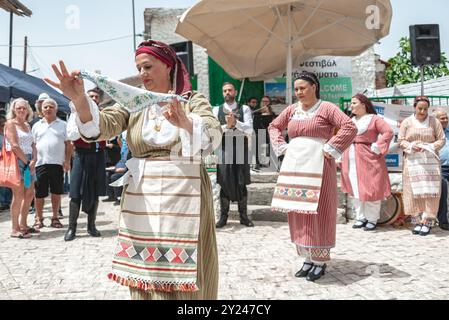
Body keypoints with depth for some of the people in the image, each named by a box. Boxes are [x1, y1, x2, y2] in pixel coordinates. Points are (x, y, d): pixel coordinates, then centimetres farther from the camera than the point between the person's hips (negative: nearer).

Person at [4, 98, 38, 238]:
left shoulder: (27, 125, 18)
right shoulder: (10, 123, -3)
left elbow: (32, 145, 12)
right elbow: (14, 146, -12)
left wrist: (33, 161, -4)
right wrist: (27, 162, -10)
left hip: (29, 162, 8)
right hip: (16, 160, -7)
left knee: (29, 194, 8)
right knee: (18, 195, -9)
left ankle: (23, 225, 18)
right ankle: (15, 229, -4)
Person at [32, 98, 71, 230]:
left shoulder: (63, 125, 7)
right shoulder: (37, 126, 12)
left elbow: (68, 144, 4)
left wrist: (67, 161, -4)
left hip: (57, 163, -1)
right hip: (41, 163, 1)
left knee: (56, 192, 5)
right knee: (40, 193, 3)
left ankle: (55, 217, 17)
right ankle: (39, 218, 16)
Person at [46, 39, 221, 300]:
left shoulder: (193, 100, 1)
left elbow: (212, 136, -17)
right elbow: (101, 128, -7)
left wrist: (186, 124, -38)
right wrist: (79, 98, -26)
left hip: (184, 195, -2)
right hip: (141, 197, 3)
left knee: (184, 274, 2)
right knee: (145, 270, 7)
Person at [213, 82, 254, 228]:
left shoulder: (244, 109, 4)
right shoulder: (217, 110, 7)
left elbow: (249, 130, -7)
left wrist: (235, 122, -20)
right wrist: (227, 126, -16)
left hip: (241, 149, 0)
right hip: (224, 150, 0)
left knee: (241, 184, 6)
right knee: (224, 183, 4)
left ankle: (243, 216, 18)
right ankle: (223, 216, 15)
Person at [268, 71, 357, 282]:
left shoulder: (326, 108, -4)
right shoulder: (291, 110, 13)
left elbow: (350, 127, -14)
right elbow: (273, 126, 25)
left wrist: (330, 149, -14)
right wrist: (281, 146, 10)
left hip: (317, 166, -6)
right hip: (294, 166, 6)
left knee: (318, 213, -2)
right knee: (298, 213, 8)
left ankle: (320, 260, 8)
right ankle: (308, 258, 19)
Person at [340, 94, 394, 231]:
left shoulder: (374, 119, -3)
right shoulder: (350, 120, 16)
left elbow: (388, 132, -13)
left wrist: (376, 147, -18)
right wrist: (341, 156, 6)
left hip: (368, 159, -6)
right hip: (351, 160, 6)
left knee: (370, 189, -2)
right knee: (355, 190, 9)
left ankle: (372, 219, 9)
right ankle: (361, 217, 19)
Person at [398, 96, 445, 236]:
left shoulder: (434, 122, 5)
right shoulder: (407, 122, 7)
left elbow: (441, 139, 5)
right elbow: (400, 140, 5)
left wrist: (430, 147, -13)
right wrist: (411, 146, -13)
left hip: (430, 161, 0)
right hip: (412, 161, 0)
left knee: (429, 191, -5)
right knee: (414, 191, -2)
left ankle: (428, 222, 1)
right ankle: (417, 221, 6)